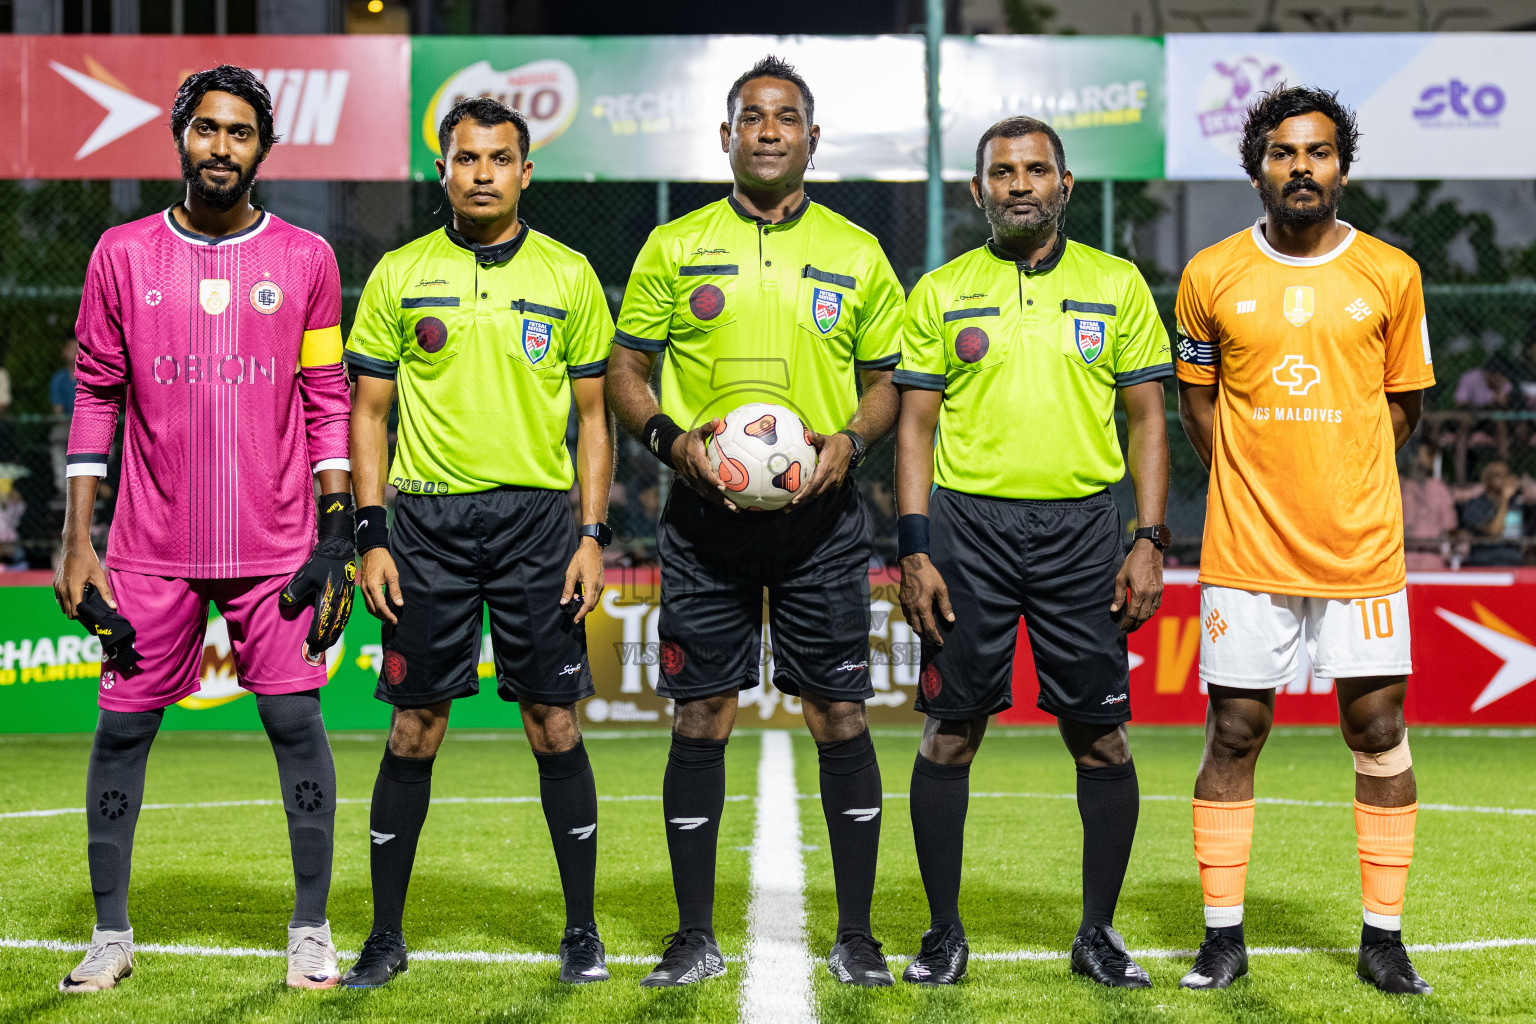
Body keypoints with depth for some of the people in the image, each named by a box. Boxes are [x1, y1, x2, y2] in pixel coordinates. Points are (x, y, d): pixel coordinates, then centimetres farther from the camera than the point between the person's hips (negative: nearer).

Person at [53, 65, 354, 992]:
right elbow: (96, 398, 7)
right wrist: (78, 543, 1)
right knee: (123, 728, 2)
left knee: (296, 721, -3)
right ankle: (111, 935, 15)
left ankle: (312, 930, 9)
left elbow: (328, 402, 6)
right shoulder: (123, 254, 4)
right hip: (152, 547, 1)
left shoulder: (305, 258, 4)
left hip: (277, 546, -1)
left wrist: (337, 535, -1)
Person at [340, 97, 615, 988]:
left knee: (556, 726, 0)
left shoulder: (569, 276, 6)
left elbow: (593, 414, 8)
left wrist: (593, 536, -1)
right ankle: (387, 934, 12)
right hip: (428, 521, 0)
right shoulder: (400, 275, 5)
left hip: (538, 517, 0)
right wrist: (371, 536, -2)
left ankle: (583, 930, 12)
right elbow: (368, 411, 7)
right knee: (414, 731, 2)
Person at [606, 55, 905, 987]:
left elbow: (887, 379, 13)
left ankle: (857, 936, 10)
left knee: (840, 716, 0)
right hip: (706, 513, 0)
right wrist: (671, 437, -10)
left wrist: (850, 439, -7)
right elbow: (626, 370, 9)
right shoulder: (674, 247, 6)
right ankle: (696, 936, 12)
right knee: (702, 718, 2)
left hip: (821, 516, 0)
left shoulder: (857, 253, 8)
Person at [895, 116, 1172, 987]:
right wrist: (916, 552, -4)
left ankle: (1099, 932, 15)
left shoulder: (1117, 285, 7)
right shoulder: (940, 293, 7)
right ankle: (945, 932, 13)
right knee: (950, 734, 1)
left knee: (1102, 738, 1)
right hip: (967, 526, 0)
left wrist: (1150, 542, -2)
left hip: (1081, 527, 0)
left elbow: (1148, 419, 7)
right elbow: (916, 426, 6)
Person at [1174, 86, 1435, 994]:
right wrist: (1257, 488, 8)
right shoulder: (1212, 277, 2)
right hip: (1247, 548, 0)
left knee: (1380, 733, 3)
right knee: (1234, 736, 2)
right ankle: (1224, 936, 12)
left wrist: (1336, 482, 7)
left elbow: (1403, 406, 12)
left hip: (1361, 545, 0)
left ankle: (1384, 937, 13)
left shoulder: (1392, 275, 3)